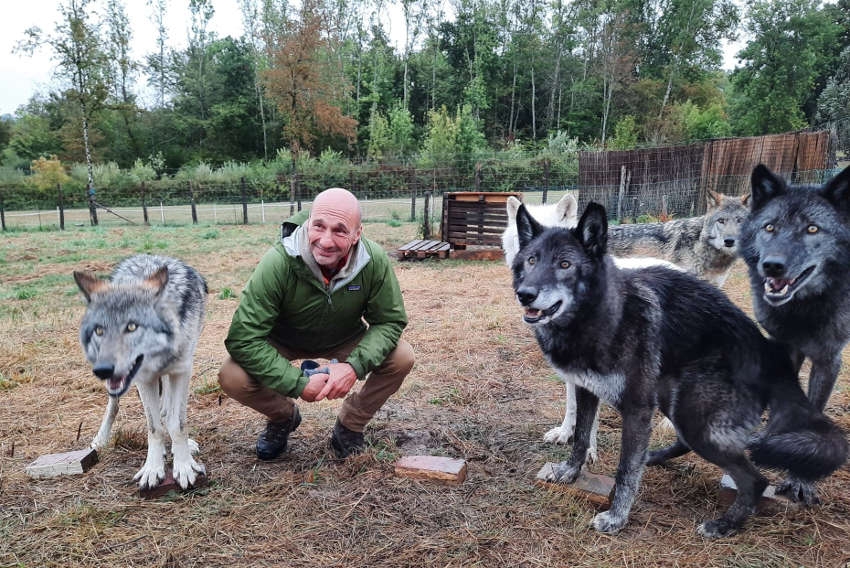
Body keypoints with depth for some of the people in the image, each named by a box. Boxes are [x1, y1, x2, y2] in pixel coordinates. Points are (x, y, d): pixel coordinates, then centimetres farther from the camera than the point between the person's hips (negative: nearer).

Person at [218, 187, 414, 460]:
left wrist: (355, 365, -33)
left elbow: (390, 320, -16)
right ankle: (284, 417, 10)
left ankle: (350, 425, 6)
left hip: (346, 340, 2)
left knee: (402, 358, -21)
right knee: (232, 378, -26)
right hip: (283, 343, -1)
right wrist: (298, 383, -35)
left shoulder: (375, 261, -28)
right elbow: (243, 338, -32)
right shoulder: (279, 262, -35)